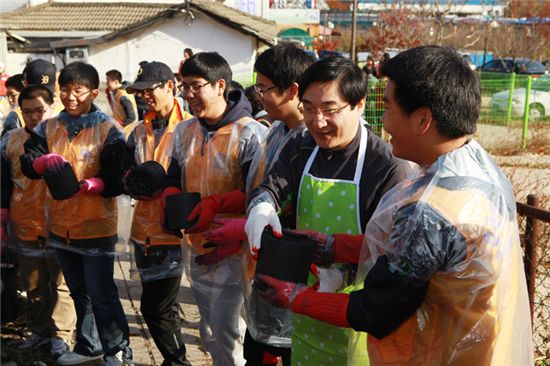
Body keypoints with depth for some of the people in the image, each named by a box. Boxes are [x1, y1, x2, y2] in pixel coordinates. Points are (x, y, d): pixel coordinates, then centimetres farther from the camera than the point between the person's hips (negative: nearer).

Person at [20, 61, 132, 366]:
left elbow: (118, 179, -13)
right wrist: (44, 161, -25)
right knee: (79, 292, 20)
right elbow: (26, 163, -3)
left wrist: (92, 185, -31)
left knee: (101, 294, 1)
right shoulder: (49, 128, 5)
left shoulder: (108, 129, -10)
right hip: (62, 225, 6)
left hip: (97, 225, -5)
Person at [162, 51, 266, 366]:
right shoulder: (184, 132, 7)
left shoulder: (250, 133, -16)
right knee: (210, 334, 21)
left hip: (234, 250, -7)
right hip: (199, 249, 7)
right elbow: (173, 180, 15)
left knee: (227, 333, -5)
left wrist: (216, 204, -28)